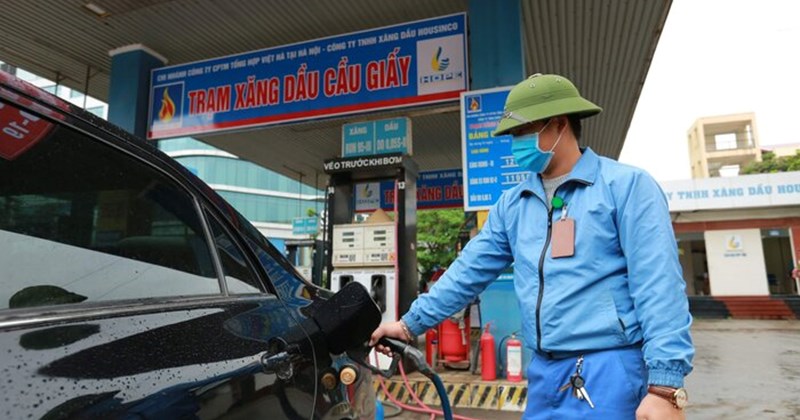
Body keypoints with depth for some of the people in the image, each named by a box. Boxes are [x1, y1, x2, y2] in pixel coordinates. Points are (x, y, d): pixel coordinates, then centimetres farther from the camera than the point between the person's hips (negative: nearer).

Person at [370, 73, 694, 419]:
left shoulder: (626, 185, -6)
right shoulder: (512, 204, 10)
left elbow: (659, 285, -13)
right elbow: (469, 271, 11)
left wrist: (664, 386, -18)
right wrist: (412, 323, 9)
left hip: (609, 370, -5)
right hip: (544, 373, 5)